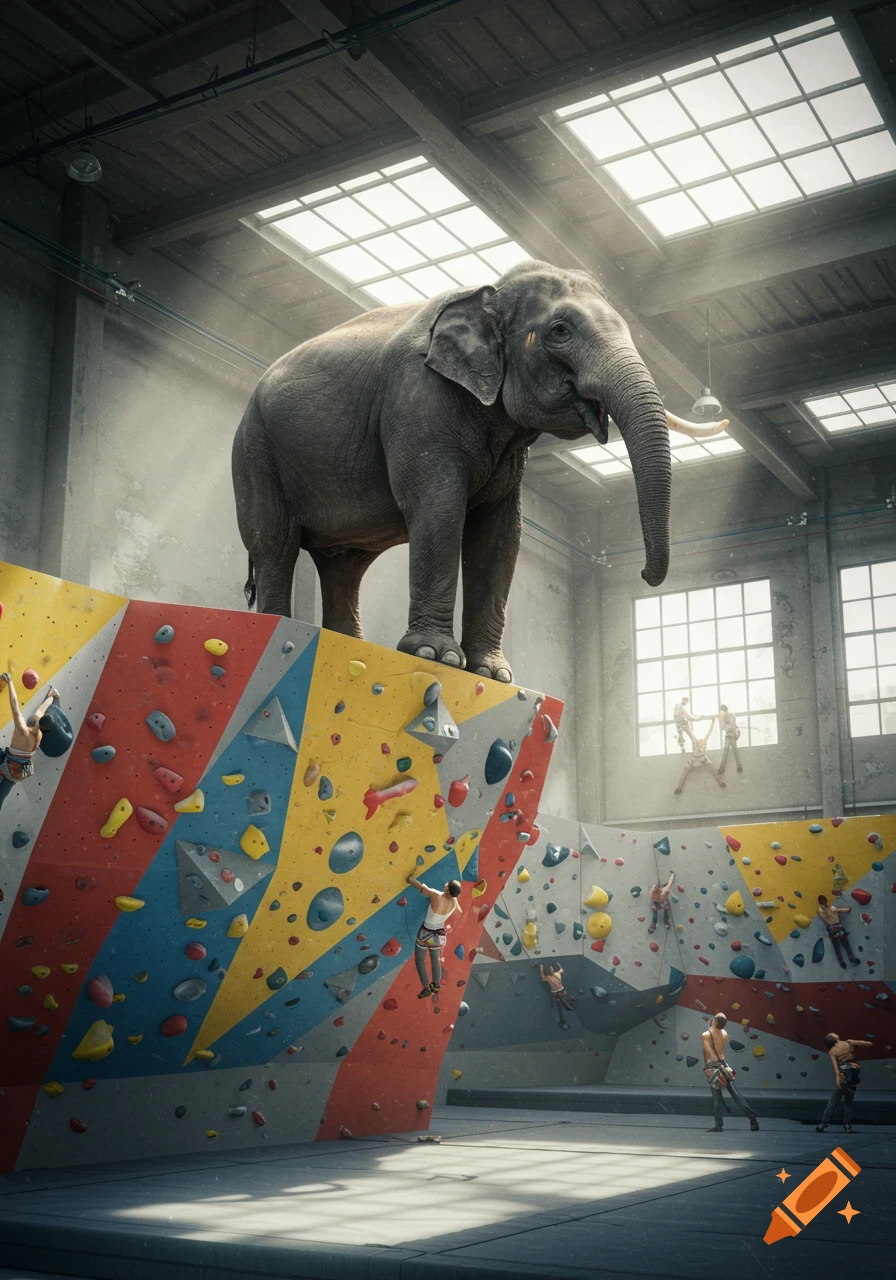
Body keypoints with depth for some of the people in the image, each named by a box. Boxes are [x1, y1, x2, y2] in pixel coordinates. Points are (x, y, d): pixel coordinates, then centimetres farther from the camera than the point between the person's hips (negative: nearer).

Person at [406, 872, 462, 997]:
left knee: (420, 960, 15)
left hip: (425, 934, -5)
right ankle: (436, 985, 38)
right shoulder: (454, 901, -16)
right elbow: (459, 913, 6)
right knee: (436, 960, 26)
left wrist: (410, 879, -6)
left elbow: (420, 886, -25)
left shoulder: (436, 896, -34)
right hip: (439, 935, 5)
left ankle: (426, 988, 15)